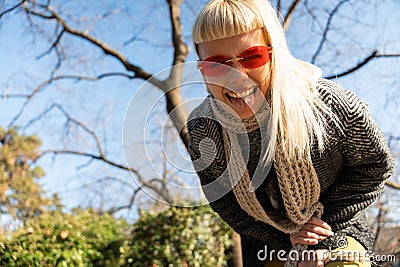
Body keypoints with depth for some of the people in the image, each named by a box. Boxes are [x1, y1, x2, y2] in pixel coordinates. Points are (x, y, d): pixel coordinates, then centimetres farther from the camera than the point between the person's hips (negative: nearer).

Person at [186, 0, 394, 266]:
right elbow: (224, 204, -7)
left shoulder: (326, 103, -28)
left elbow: (376, 165, -11)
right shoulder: (201, 130, -21)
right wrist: (285, 238, -15)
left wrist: (324, 220, -17)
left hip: (336, 234, -1)